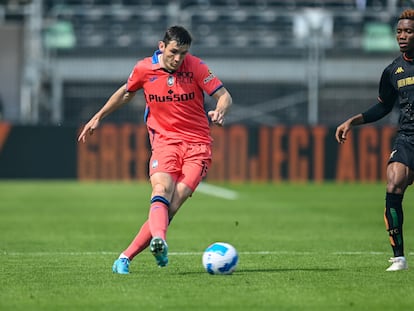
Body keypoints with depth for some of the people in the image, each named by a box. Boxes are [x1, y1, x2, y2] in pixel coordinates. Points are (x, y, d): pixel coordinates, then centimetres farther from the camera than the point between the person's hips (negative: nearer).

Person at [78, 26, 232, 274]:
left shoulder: (196, 67, -5)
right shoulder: (144, 69, 1)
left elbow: (225, 96, -4)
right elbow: (126, 93, 21)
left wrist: (219, 111, -27)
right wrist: (98, 117, 23)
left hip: (198, 143, -1)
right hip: (165, 140, 1)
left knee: (176, 199, -18)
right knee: (162, 187, -28)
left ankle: (127, 257, -17)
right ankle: (159, 239, -56)